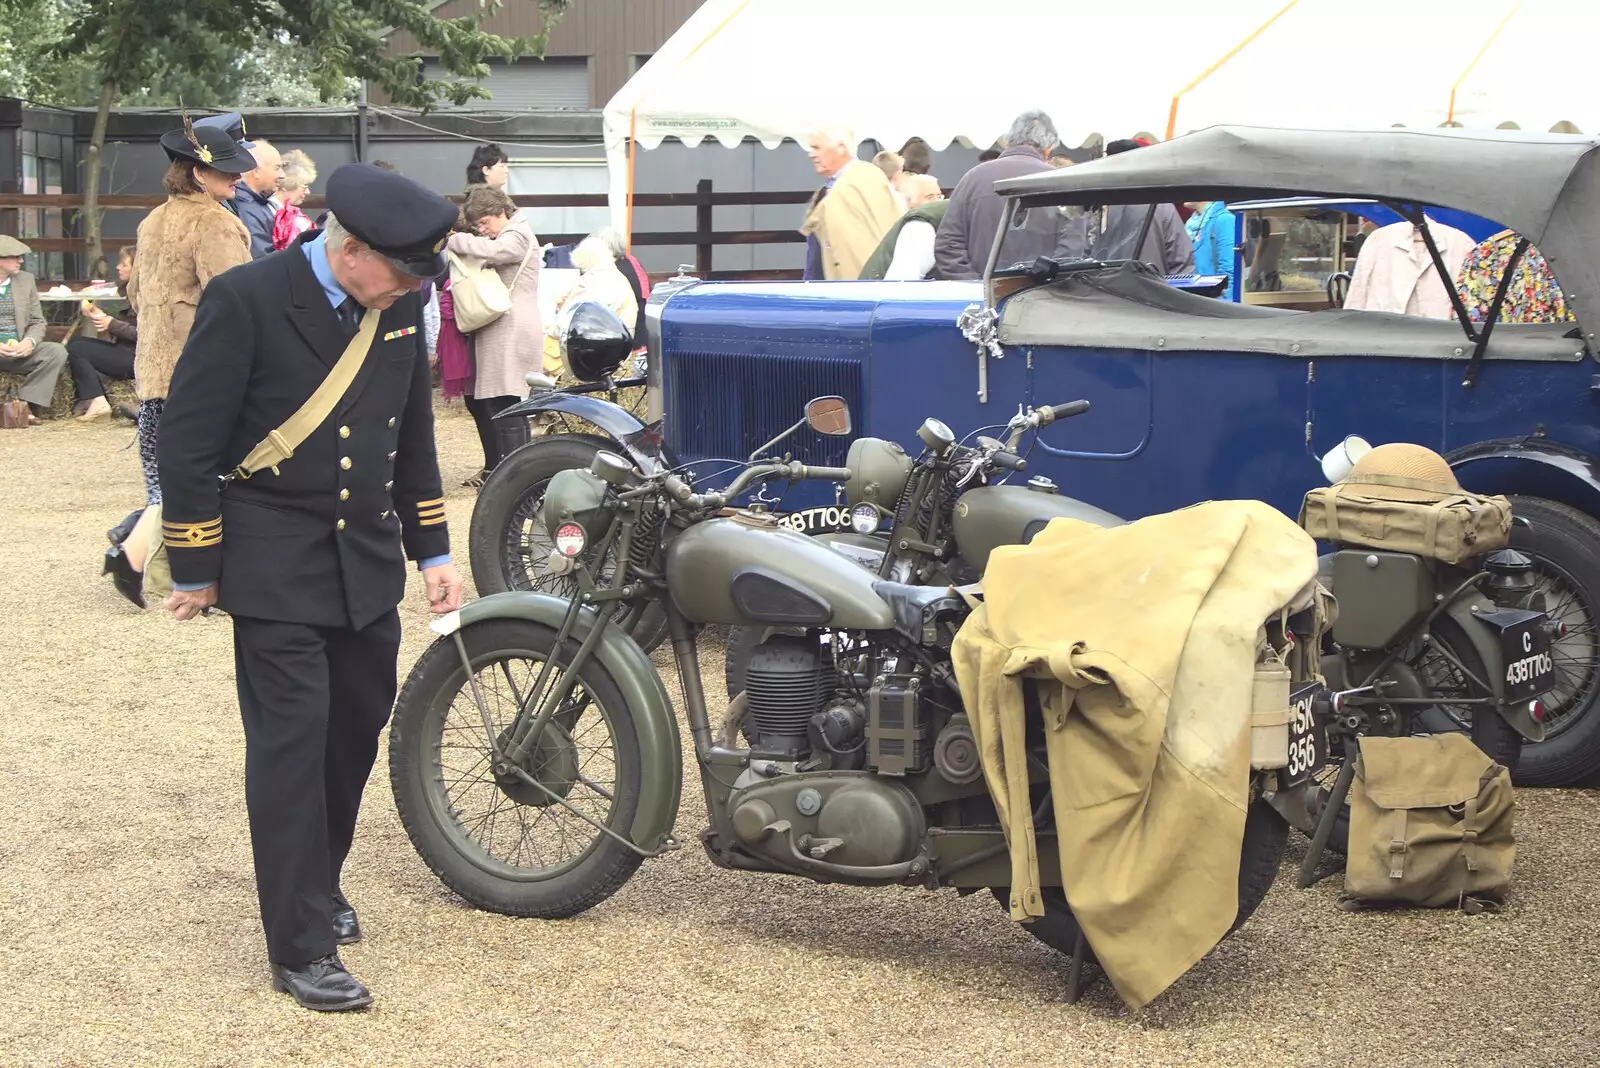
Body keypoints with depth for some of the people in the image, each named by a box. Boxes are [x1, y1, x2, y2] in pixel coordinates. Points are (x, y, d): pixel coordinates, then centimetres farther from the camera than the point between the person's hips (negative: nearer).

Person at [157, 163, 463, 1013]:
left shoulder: (397, 305, 2)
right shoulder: (245, 300, -16)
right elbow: (189, 440, -11)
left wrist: (431, 551, 15)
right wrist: (195, 571, -7)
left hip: (368, 560, 6)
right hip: (276, 567, -6)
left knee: (356, 731, 12)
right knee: (291, 743, -6)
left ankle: (320, 877, 35)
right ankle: (302, 947, 1)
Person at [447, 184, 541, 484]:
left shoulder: (519, 235, -7)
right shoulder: (500, 237, 22)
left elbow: (492, 251, -27)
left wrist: (455, 241, -14)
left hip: (512, 334, -10)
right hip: (491, 333, 10)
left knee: (502, 404, -10)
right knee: (477, 400, 13)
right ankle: (493, 467, 24)